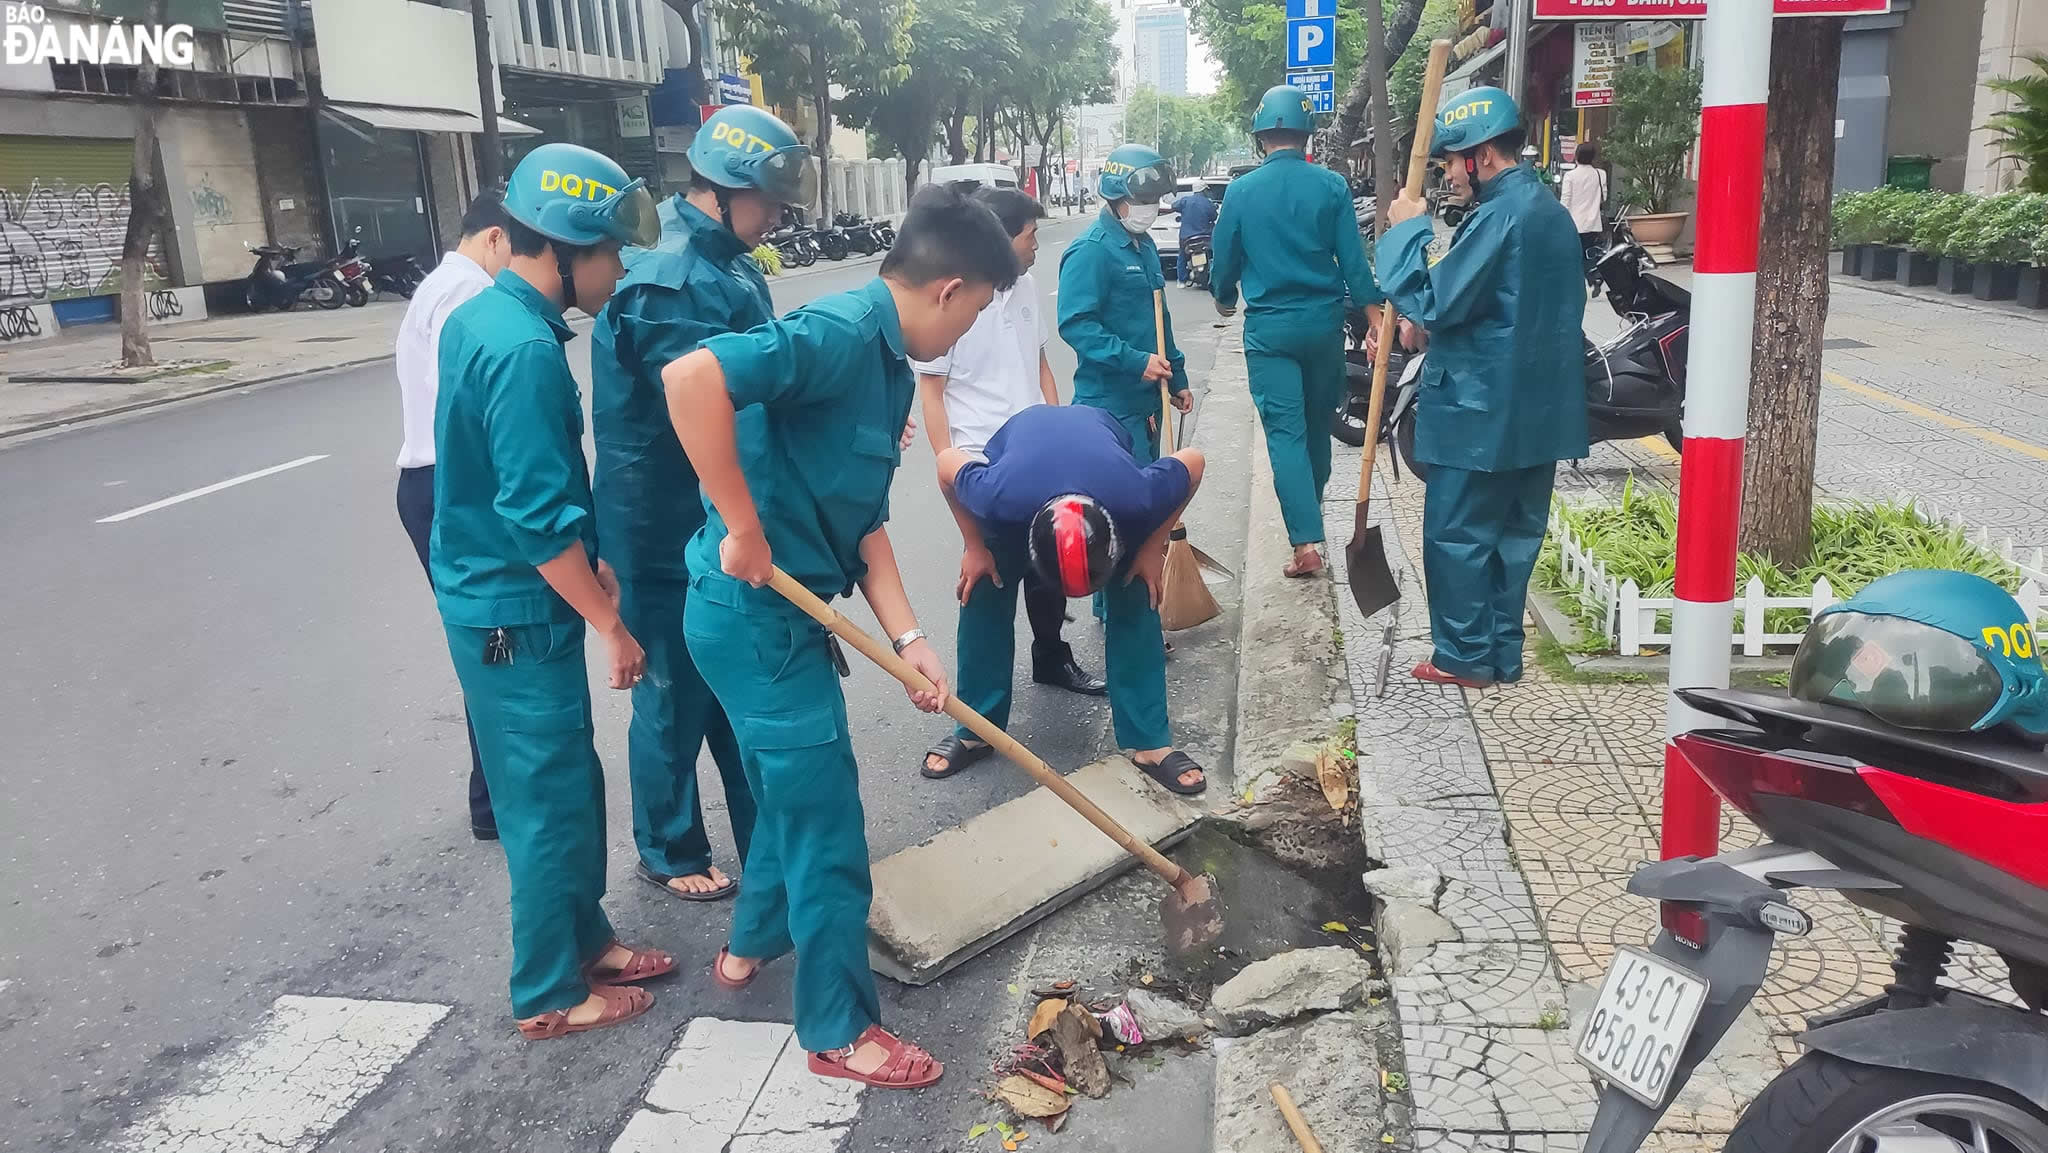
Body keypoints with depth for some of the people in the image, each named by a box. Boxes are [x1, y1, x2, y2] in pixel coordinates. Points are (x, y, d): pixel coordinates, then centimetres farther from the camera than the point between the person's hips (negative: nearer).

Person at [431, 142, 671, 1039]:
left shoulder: (478, 316, 7)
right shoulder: (524, 351, -24)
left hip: (484, 591, 9)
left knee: (565, 785, 20)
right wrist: (610, 624, -16)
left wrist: (588, 563, 18)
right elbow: (538, 517, -25)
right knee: (550, 800, 4)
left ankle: (583, 941, 36)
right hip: (518, 613, -9)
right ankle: (551, 995, 21)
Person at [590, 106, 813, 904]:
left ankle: (766, 837, 34)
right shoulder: (669, 281, -23)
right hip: (668, 537, -9)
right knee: (677, 697, 8)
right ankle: (669, 854, 28)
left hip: (723, 525, 9)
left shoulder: (722, 261, 8)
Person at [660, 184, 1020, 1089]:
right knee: (826, 824, 3)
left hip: (783, 611, 10)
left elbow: (863, 523, 10)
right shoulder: (841, 334, -21)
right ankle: (839, 1031, 20)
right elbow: (691, 379, -36)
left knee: (795, 788, 28)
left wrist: (908, 639, 1)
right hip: (755, 613, -10)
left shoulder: (892, 369, 9)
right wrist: (743, 528, -29)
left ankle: (754, 942, 50)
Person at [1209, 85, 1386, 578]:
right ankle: (1310, 506, 38)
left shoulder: (1242, 190, -5)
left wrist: (1224, 298, 25)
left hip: (1268, 327, -2)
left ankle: (1307, 540, -13)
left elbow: (1225, 259, 4)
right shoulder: (1331, 186, -4)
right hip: (1324, 321, 2)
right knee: (1317, 423, 19)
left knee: (1285, 431, -3)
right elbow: (1354, 261, -5)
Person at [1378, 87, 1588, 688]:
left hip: (1481, 408, -9)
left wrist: (1408, 230, -9)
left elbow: (1437, 303, -19)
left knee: (1456, 534, 2)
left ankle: (1464, 658, 10)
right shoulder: (1551, 210, 14)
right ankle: (1503, 655, 21)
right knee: (1514, 533, 13)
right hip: (1541, 407, 9)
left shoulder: (1498, 216, -18)